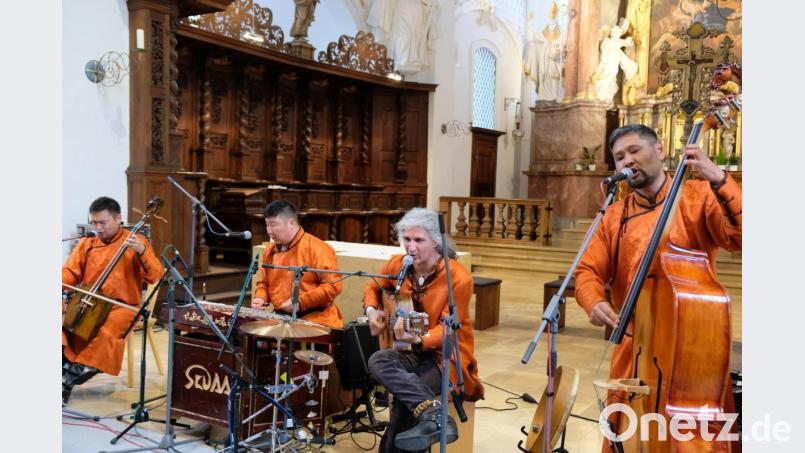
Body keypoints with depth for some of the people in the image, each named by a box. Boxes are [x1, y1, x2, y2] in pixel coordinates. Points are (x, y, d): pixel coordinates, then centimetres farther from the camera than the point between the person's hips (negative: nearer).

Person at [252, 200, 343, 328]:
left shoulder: (316, 248, -12)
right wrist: (260, 298, 1)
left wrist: (300, 302, -20)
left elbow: (334, 285, -17)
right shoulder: (270, 250, 10)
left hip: (315, 320, -6)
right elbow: (264, 283, 23)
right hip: (280, 319, 6)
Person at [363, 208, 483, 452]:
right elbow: (373, 288, 20)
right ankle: (433, 412, -42)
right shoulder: (397, 265, -2)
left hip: (446, 354, -5)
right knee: (378, 361, -31)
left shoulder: (459, 278, -18)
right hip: (412, 352, 6)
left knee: (405, 397, -34)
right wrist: (372, 310, -2)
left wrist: (419, 339, -37)